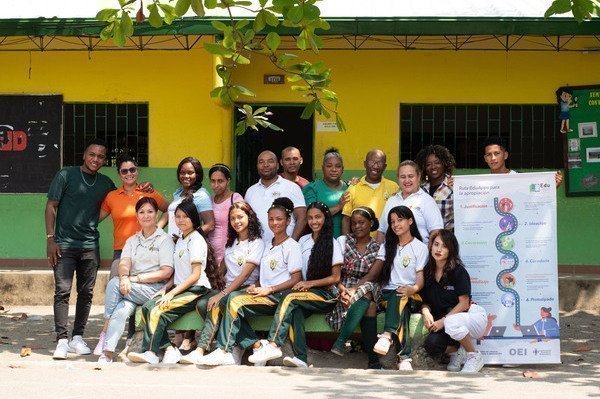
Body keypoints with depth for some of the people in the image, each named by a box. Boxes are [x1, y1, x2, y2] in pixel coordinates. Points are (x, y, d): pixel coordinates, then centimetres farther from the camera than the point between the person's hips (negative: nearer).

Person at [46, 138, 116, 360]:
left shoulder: (105, 183, 11)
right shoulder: (66, 175, 0)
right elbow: (51, 207, 0)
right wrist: (50, 238, -7)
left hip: (90, 246, 4)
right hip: (64, 244, -4)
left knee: (86, 293, 6)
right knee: (62, 291, -8)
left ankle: (77, 337, 15)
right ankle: (62, 340, -7)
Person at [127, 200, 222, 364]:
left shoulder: (196, 240, -7)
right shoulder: (180, 241, 20)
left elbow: (195, 275, -14)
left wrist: (172, 293, -17)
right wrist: (165, 288, 2)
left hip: (196, 290, -8)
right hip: (180, 288, 8)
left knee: (158, 310, -25)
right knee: (147, 307, -15)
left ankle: (150, 353, -19)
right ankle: (169, 349, -19)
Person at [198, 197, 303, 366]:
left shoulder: (292, 246, 0)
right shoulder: (267, 246, 24)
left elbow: (296, 280, -8)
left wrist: (269, 289, -15)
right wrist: (255, 286, 1)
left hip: (278, 296, -8)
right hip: (263, 294, 8)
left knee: (235, 302, -25)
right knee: (229, 299, -18)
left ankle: (224, 352, -24)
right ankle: (256, 345, -21)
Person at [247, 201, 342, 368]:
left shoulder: (332, 243, 4)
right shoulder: (303, 241, 18)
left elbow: (335, 277, -1)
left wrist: (310, 283, -9)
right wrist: (300, 284, -4)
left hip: (326, 296, -4)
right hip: (306, 292, 4)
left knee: (289, 296, -30)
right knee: (295, 310, -32)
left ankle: (273, 345, -39)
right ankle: (301, 359, -43)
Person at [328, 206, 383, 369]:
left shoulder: (377, 248, 11)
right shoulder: (343, 241, 11)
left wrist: (355, 289, -19)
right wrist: (342, 289, -17)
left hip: (367, 287, 1)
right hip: (344, 289, -1)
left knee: (366, 292, -36)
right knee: (370, 305, -32)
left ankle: (340, 342, -40)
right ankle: (373, 360, -38)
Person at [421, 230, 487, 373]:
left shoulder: (458, 271, -12)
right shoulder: (428, 272, 3)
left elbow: (464, 303, -14)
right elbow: (425, 301, 8)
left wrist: (443, 320, -21)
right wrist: (426, 311, -15)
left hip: (472, 316, -4)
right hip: (443, 321, 4)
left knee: (451, 323, -39)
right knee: (431, 345, -28)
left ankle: (475, 357, -12)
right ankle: (457, 351, 7)